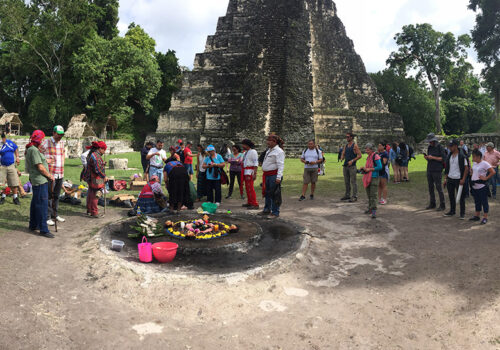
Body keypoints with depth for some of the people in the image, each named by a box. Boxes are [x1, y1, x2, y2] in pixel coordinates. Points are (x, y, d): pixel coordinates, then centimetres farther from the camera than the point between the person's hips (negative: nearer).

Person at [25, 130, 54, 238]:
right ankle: (43, 230, -4)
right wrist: (50, 176, -8)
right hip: (40, 181, -11)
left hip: (37, 181, 11)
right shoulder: (33, 150, -17)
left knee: (35, 203, 19)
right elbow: (40, 167, -19)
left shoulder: (34, 149, 15)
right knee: (42, 204, -7)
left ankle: (33, 225, 31)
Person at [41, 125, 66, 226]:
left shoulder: (62, 143, 13)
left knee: (57, 195, 15)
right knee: (49, 196, -2)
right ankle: (47, 217, 6)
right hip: (50, 174, -6)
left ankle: (55, 215, 26)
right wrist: (45, 160, -14)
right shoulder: (46, 142, -7)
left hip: (60, 174, 6)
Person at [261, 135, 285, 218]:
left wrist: (278, 177, -26)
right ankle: (267, 210, 32)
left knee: (274, 194, -3)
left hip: (274, 175, -9)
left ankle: (275, 212, 6)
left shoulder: (279, 151, -13)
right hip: (267, 175, 9)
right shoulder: (269, 150, 16)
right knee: (267, 193, 18)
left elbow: (281, 165, -19)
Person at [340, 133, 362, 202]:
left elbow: (359, 155, -10)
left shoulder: (355, 146, -5)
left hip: (352, 166, -7)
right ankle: (347, 195, 20)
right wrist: (342, 158, -8)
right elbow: (343, 154, 15)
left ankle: (354, 196, -2)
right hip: (345, 166, 7)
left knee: (353, 182, -6)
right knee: (346, 181, 11)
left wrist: (352, 161, -19)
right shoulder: (346, 146, 15)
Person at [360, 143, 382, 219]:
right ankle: (370, 209, 25)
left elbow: (380, 167, -17)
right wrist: (364, 168, 6)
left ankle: (374, 211, -13)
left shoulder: (375, 156, -12)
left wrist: (369, 169, -16)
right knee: (369, 194, 14)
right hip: (368, 178, 9)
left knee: (373, 195, -12)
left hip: (374, 178, -9)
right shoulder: (369, 157, 15)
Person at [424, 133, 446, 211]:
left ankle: (442, 205, 3)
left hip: (437, 171, -6)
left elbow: (444, 158, -12)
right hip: (429, 170, 6)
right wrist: (426, 157, -3)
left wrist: (433, 157, -18)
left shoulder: (440, 147, -6)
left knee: (439, 188, -5)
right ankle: (432, 204, 19)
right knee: (430, 187, 9)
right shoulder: (429, 148, 12)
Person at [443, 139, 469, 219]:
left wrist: (463, 179, -15)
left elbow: (466, 168, -10)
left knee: (461, 197, 2)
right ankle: (452, 211, 26)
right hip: (450, 179, 6)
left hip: (458, 179, -6)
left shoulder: (462, 156, -9)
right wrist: (446, 178, 13)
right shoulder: (449, 156, 11)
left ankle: (462, 213, 11)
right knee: (451, 196, 13)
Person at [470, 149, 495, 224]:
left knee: (484, 202, 0)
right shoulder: (474, 163, 10)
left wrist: (486, 178, -16)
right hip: (474, 186, 8)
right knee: (477, 202, 15)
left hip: (482, 186, -8)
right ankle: (477, 215, 24)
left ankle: (485, 217, 6)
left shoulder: (484, 164, -13)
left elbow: (493, 172, -17)